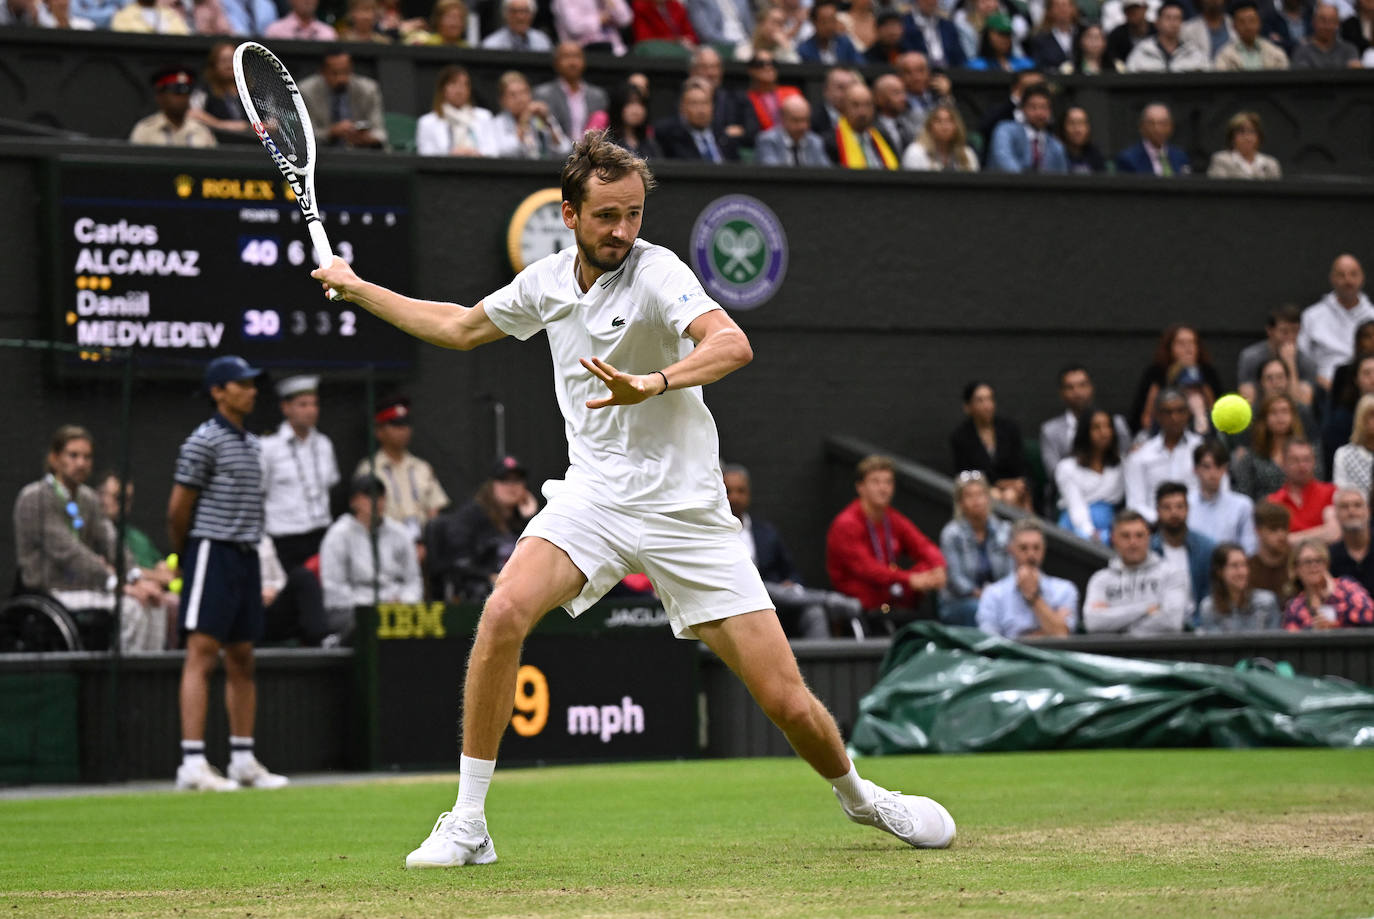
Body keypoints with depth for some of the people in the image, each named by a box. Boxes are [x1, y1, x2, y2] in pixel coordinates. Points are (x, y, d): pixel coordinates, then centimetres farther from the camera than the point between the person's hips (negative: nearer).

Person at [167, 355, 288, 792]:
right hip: (213, 554, -8)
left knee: (242, 658, 11)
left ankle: (243, 760, 16)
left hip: (246, 556, 8)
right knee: (202, 654, -11)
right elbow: (178, 508, -7)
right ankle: (193, 763, -16)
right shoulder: (204, 441, -9)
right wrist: (183, 556, 3)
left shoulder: (252, 445, 17)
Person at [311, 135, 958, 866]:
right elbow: (459, 327, 25)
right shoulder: (547, 281, 5)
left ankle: (857, 795, 28)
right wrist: (357, 288, 26)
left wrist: (656, 382, -48)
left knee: (789, 703, -6)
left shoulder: (656, 272, -13)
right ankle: (467, 826, -16)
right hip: (594, 496, 4)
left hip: (685, 510, -4)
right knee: (504, 613, -26)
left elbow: (732, 344, -31)